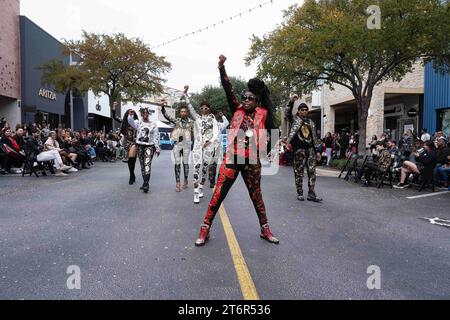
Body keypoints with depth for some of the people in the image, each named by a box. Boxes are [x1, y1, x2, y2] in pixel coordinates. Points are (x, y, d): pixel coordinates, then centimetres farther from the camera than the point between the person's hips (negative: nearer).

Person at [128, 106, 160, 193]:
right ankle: (145, 183, 19)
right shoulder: (138, 123, 9)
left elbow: (156, 137, 6)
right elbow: (130, 121, -13)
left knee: (147, 164, -21)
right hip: (140, 146, 3)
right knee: (142, 166, 8)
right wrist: (130, 115, -33)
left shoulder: (153, 125, 7)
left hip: (149, 146, -3)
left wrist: (157, 148, 2)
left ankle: (146, 183, -25)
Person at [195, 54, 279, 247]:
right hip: (232, 158, 0)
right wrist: (222, 68, -12)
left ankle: (265, 230, 28)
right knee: (218, 194, -2)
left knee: (256, 196, 13)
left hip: (252, 161, 0)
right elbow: (228, 90, -4)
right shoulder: (237, 109, 5)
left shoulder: (263, 114, 3)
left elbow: (272, 132, 11)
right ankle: (205, 229, 8)